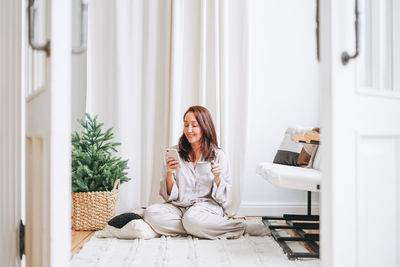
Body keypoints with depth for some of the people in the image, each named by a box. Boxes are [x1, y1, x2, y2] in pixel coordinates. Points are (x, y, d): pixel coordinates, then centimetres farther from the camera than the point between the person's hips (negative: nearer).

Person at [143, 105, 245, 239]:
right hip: (179, 206, 4)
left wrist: (217, 177, -14)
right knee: (151, 214, -28)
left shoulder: (218, 155, 5)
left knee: (192, 218, -39)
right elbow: (169, 195, 6)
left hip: (206, 205, -4)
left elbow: (222, 197, 5)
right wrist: (169, 174, -13)